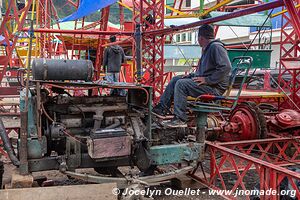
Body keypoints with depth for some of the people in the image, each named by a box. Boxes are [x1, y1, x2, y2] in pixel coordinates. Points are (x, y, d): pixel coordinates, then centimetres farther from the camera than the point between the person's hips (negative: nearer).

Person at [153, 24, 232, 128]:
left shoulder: (216, 47, -15)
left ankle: (180, 119, -21)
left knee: (181, 83, -24)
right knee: (175, 79, 11)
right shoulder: (207, 49, 18)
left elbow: (226, 67, -27)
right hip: (208, 83, 11)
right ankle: (162, 108, 10)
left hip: (215, 88, -11)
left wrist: (207, 80, -24)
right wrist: (192, 75, 13)